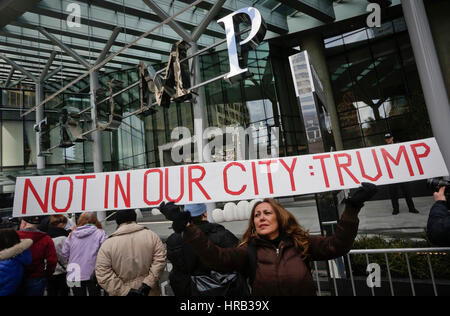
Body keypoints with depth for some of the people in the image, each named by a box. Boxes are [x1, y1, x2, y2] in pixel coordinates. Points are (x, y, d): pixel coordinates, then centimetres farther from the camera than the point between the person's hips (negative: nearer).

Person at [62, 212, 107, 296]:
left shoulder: (72, 234, 2)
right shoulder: (100, 233, -10)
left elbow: (64, 254, 5)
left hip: (74, 275, 3)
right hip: (93, 275, -3)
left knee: (79, 293, 17)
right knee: (94, 293, 11)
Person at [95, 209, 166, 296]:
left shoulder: (107, 244, -8)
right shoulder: (151, 235, -6)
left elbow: (103, 274, -13)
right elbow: (160, 260, -12)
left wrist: (124, 291, -13)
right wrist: (147, 284, -12)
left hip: (122, 292, -1)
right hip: (150, 292, 1)